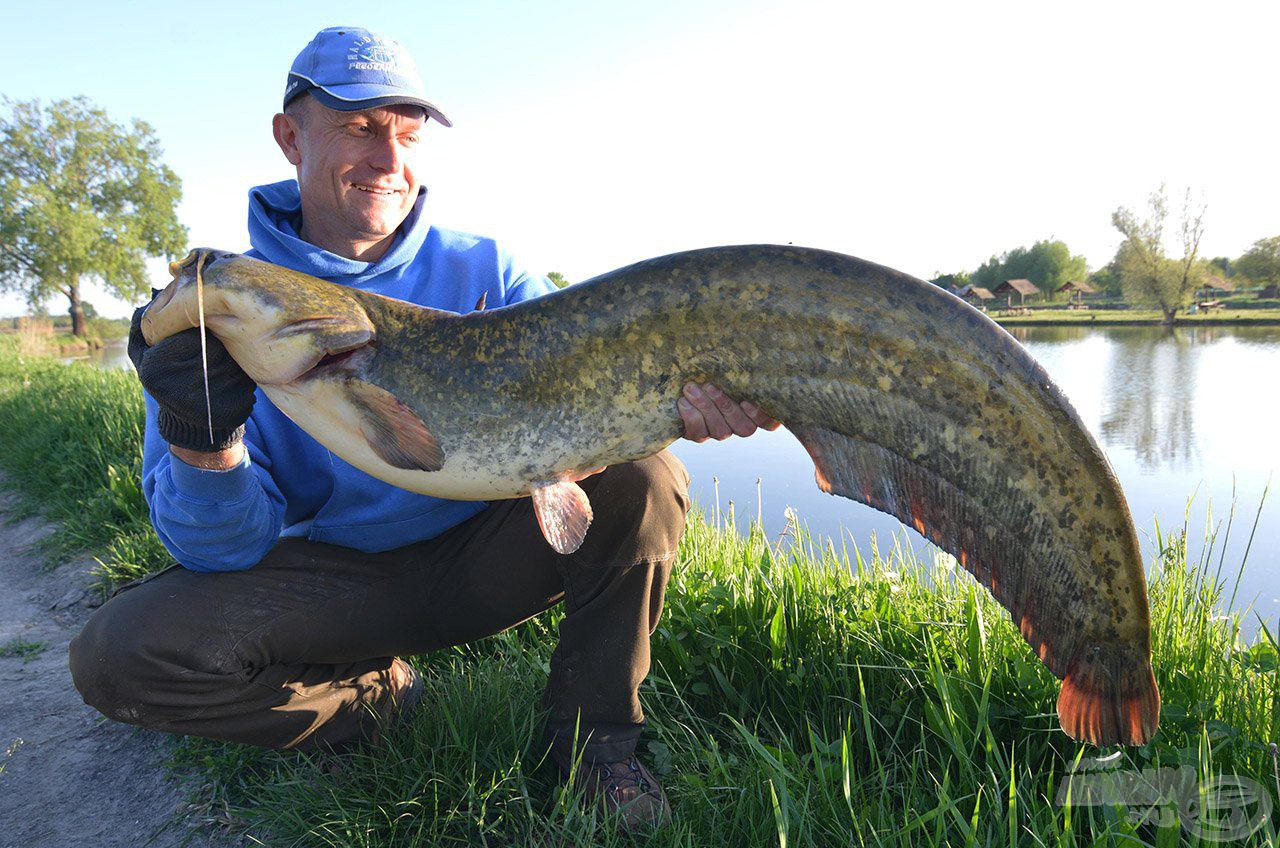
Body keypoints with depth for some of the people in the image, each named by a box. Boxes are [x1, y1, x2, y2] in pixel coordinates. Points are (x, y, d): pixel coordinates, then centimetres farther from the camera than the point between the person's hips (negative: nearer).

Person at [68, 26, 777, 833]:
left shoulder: (481, 270, -4)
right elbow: (228, 550, -14)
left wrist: (673, 399, -37)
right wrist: (201, 442, -37)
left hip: (481, 557, 1)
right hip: (337, 577, 0)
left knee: (642, 479, -21)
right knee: (121, 649, -23)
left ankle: (591, 729, -2)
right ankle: (375, 698, 2)